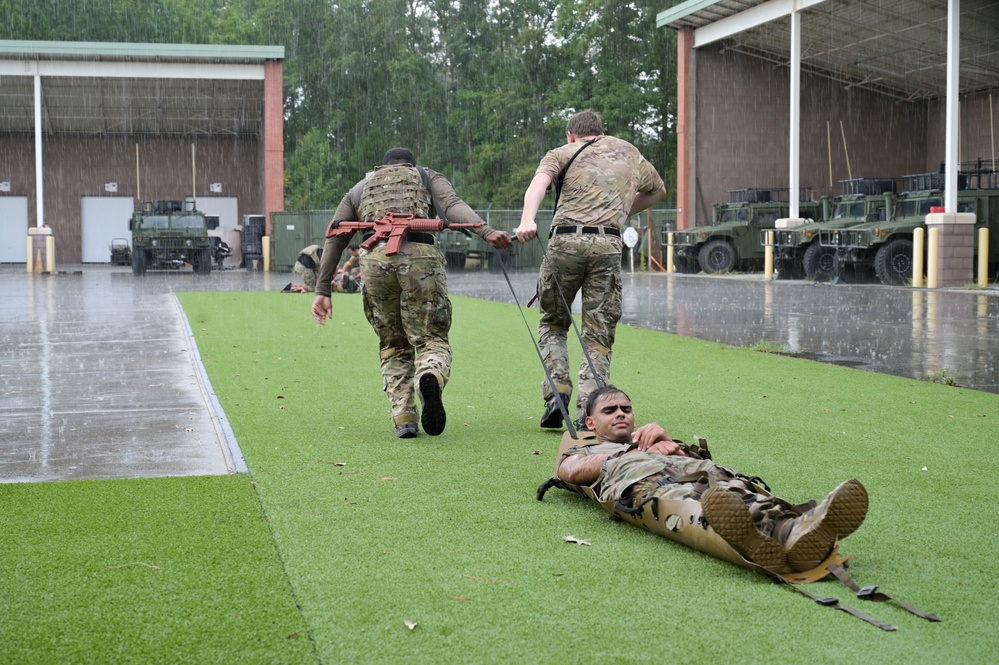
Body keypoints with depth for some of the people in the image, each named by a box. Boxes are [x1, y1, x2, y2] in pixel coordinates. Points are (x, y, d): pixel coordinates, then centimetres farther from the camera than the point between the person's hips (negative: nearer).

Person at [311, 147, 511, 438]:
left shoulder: (359, 189, 34)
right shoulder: (428, 177, 27)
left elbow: (334, 240, 26)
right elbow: (454, 207, 5)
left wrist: (322, 290, 24)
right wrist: (487, 232, -10)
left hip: (374, 258, 2)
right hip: (420, 255, -1)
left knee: (393, 346, 16)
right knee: (432, 338, 5)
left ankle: (404, 418, 0)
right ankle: (430, 377, -30)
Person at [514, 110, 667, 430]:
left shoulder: (562, 153, 17)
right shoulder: (628, 152, 27)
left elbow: (539, 182, -7)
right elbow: (657, 190, 43)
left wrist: (527, 220, -24)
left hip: (565, 240, -1)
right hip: (609, 244, 1)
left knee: (552, 322, 18)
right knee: (599, 333, 5)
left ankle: (556, 394, 1)